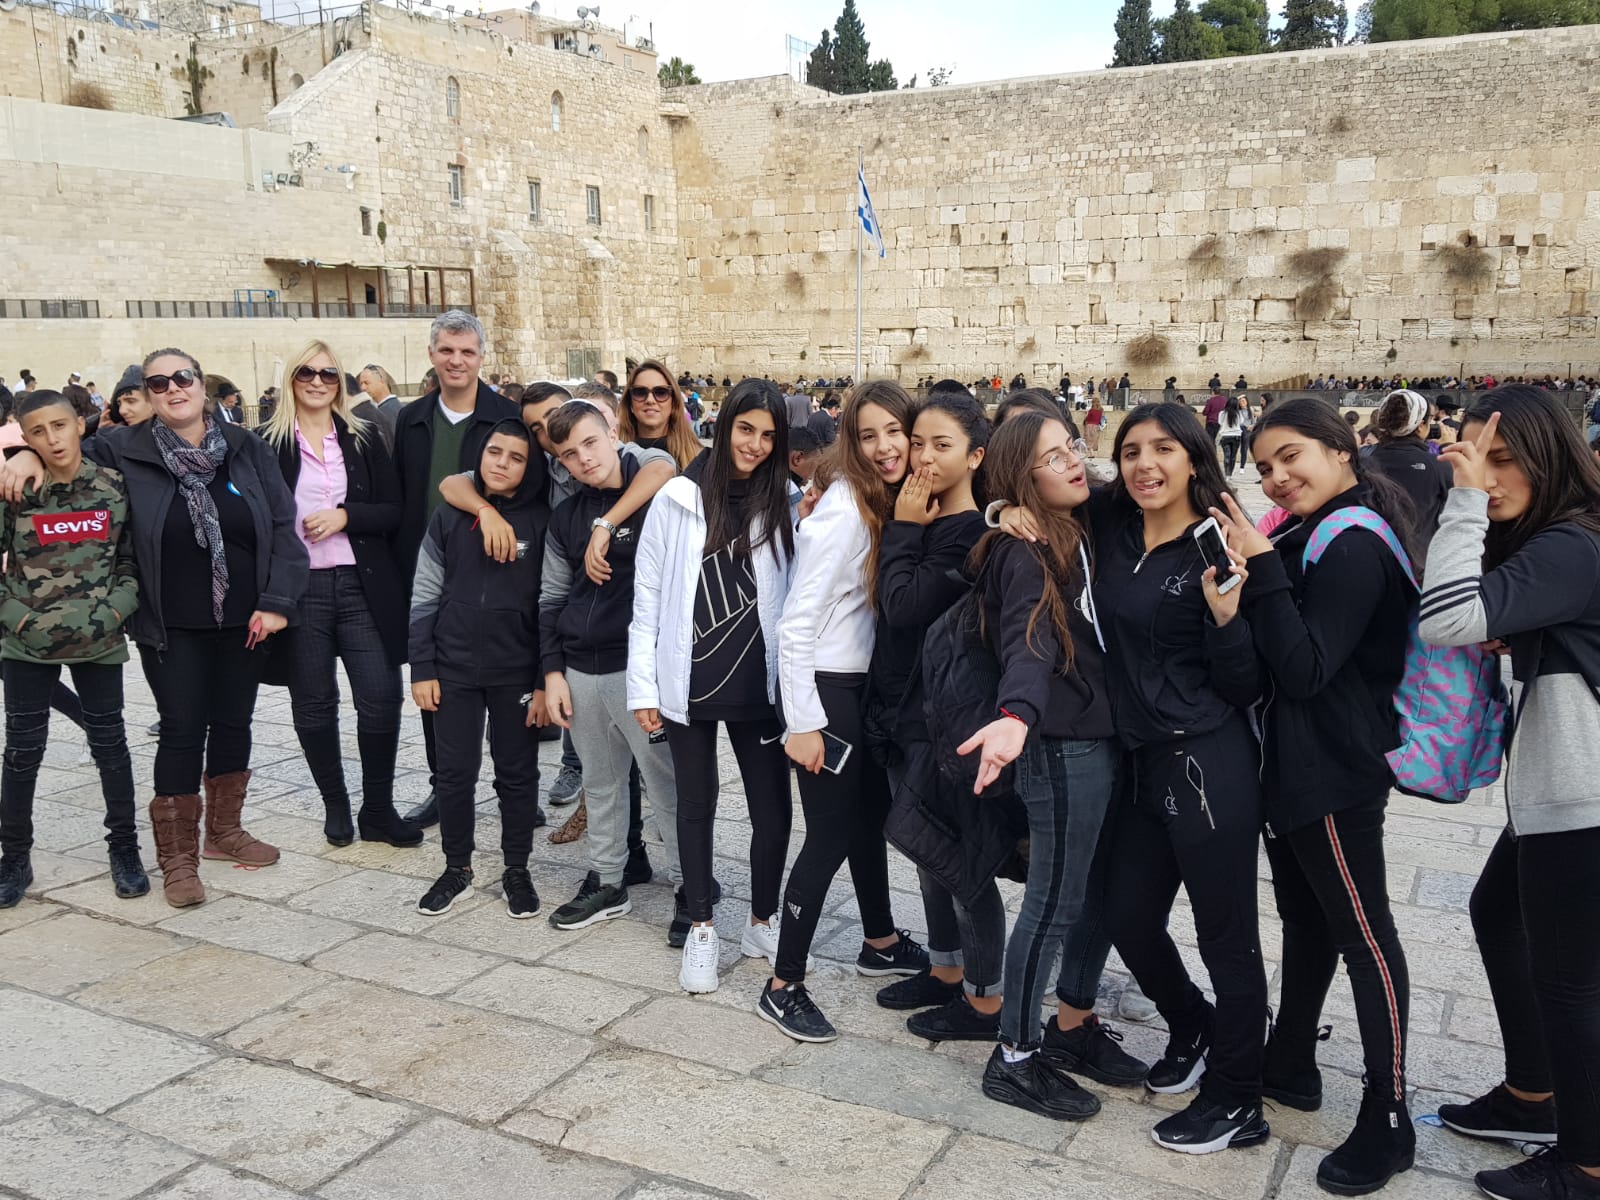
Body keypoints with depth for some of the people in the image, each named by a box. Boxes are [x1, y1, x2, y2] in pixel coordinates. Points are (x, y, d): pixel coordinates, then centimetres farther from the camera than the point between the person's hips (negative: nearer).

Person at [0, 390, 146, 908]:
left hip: (99, 640, 1)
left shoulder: (114, 487, -2)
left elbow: (133, 559, 3)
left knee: (109, 741, 8)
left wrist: (115, 609, -8)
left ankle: (123, 849, 22)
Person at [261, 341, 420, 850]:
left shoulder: (365, 438, 8)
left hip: (362, 585, 1)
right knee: (314, 704, 7)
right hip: (298, 590, -1)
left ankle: (378, 810, 12)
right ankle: (335, 806, 24)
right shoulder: (268, 443, 3)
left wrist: (344, 516, -11)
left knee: (381, 698, -3)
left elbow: (392, 511, 6)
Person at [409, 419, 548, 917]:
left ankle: (517, 871, 24)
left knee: (518, 774, 10)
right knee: (454, 774, 9)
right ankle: (457, 867, 26)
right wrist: (421, 669, 0)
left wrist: (546, 680, -7)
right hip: (454, 671, 2)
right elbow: (425, 596, 4)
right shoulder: (449, 516, 2)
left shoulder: (542, 522, -4)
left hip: (517, 675, -2)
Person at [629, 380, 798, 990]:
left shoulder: (786, 505, 1)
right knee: (696, 803, 13)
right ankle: (700, 928, 27)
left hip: (758, 683, 1)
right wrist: (643, 686, -3)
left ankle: (763, 923, 26)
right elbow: (647, 598, 0)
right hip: (689, 681, 0)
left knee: (773, 808, 4)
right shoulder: (678, 499, -2)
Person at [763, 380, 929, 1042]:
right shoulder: (842, 512, -20)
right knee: (831, 834, -3)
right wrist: (801, 722, -21)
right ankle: (782, 987, 11)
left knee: (871, 813, 21)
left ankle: (880, 942, 41)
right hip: (826, 688, -8)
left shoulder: (894, 504, 4)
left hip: (867, 683, 8)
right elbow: (796, 622, -21)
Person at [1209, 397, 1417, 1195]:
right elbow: (1275, 658, 12)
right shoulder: (1313, 536, 11)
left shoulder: (1353, 545, -19)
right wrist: (1254, 568, -2)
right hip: (1296, 760, 10)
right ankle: (1289, 1065, 36)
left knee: (1363, 934, 0)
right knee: (1306, 917, 20)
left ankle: (1387, 1122, 11)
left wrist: (1261, 566, -24)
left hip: (1335, 769, -10)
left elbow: (1305, 668, -24)